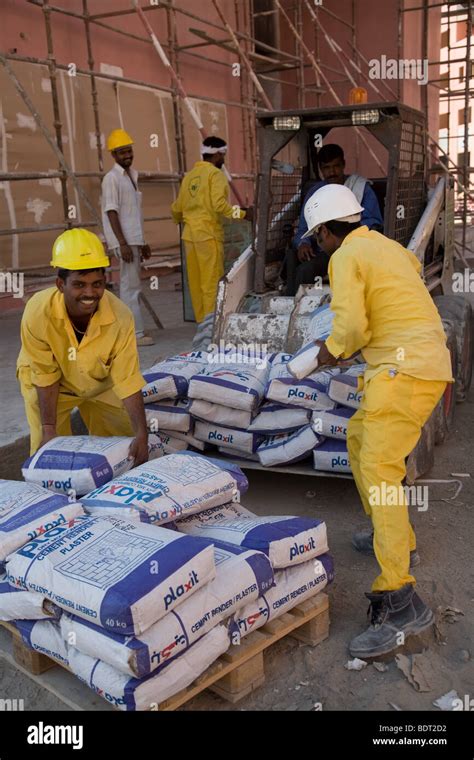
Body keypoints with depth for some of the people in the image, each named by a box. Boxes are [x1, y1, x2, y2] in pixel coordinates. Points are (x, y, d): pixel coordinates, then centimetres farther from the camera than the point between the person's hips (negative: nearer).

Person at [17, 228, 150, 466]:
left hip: (100, 384, 2)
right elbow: (45, 376, -22)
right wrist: (48, 428, -24)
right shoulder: (38, 312, -35)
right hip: (49, 386, -1)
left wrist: (141, 434, -35)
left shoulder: (120, 317, -34)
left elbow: (128, 381, -27)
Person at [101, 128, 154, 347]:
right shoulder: (111, 178, -9)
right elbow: (112, 212, -16)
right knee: (131, 286, -9)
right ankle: (136, 333, -7)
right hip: (124, 241, -9)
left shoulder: (132, 176, 18)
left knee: (129, 285, 12)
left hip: (134, 240, 9)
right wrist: (123, 244, -23)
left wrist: (141, 243, 21)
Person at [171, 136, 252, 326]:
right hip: (208, 234, -7)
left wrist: (179, 219, 39)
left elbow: (177, 207, 19)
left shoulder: (190, 175, 16)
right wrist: (242, 214, -14)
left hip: (190, 234, 7)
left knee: (195, 281, 10)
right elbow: (219, 204, -19)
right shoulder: (215, 174, -5)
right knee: (212, 281, -4)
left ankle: (201, 320, 18)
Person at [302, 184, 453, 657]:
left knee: (378, 470, -17)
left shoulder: (346, 257, -5)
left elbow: (351, 325, -18)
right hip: (427, 360, 10)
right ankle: (394, 538, 33)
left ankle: (399, 601, -21)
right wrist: (343, 346, 27)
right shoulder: (387, 246, 23)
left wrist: (333, 350, 5)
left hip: (406, 369, -10)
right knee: (358, 436, 23)